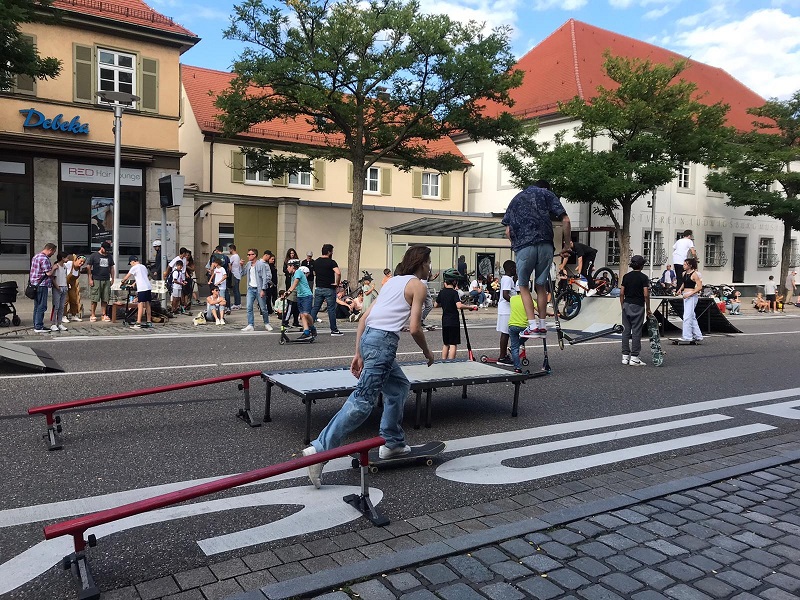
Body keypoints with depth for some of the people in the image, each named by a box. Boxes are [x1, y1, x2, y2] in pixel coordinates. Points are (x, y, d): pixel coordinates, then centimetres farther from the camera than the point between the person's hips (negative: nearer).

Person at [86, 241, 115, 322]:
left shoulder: (109, 257, 14)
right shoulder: (93, 256, 1)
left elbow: (111, 268, 19)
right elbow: (88, 267, -1)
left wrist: (112, 279, 13)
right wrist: (90, 279, -7)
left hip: (106, 281, 4)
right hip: (96, 280, -4)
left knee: (105, 299, 4)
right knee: (95, 299, -3)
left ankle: (104, 315, 9)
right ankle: (92, 315, 4)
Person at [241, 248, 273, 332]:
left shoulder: (261, 264, -10)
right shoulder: (248, 264, 9)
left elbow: (265, 278, -12)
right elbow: (242, 274, 14)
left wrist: (263, 290, -16)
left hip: (259, 289, -5)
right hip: (251, 289, 5)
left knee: (263, 308, 4)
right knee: (249, 308, -4)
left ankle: (266, 324, 21)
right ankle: (251, 325, 0)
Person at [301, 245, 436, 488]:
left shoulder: (392, 281, 23)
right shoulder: (418, 286, 2)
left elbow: (364, 318, 18)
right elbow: (415, 328, -7)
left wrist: (358, 354, 18)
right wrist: (427, 353, 11)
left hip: (368, 338, 9)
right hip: (383, 341, -9)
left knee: (399, 386, 24)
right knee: (362, 401, -11)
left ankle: (392, 443, 30)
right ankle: (319, 450, -16)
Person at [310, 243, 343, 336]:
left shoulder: (316, 262, 8)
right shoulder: (331, 262, -13)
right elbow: (338, 273, -27)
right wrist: (337, 283, -13)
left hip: (318, 288, 5)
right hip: (329, 289, -5)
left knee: (315, 308, 9)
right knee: (331, 309, 2)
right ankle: (334, 330, 8)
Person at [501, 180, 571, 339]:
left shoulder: (516, 199, 27)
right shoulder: (547, 194, 19)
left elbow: (508, 231, 18)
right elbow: (565, 221, 7)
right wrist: (566, 245, 14)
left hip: (523, 246, 0)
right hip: (545, 245, 0)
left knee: (523, 286, 11)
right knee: (541, 285, 13)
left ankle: (533, 326, -1)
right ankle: (542, 326, 15)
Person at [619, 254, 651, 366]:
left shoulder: (626, 276, 5)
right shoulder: (643, 277, -7)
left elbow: (621, 293, 3)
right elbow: (646, 295, -12)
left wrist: (623, 306, 13)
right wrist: (648, 309, -2)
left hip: (626, 305, 4)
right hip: (638, 306, -4)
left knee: (626, 331, 7)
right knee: (636, 332, -1)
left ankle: (625, 356, 9)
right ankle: (634, 357, -1)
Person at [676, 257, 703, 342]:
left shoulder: (694, 274, -12)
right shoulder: (684, 273, 11)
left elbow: (700, 287, -15)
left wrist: (690, 294, -21)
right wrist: (680, 289, 11)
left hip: (692, 296, -9)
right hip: (685, 296, 9)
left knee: (687, 316, -10)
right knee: (692, 317, 14)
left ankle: (687, 336, -7)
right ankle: (698, 336, 23)